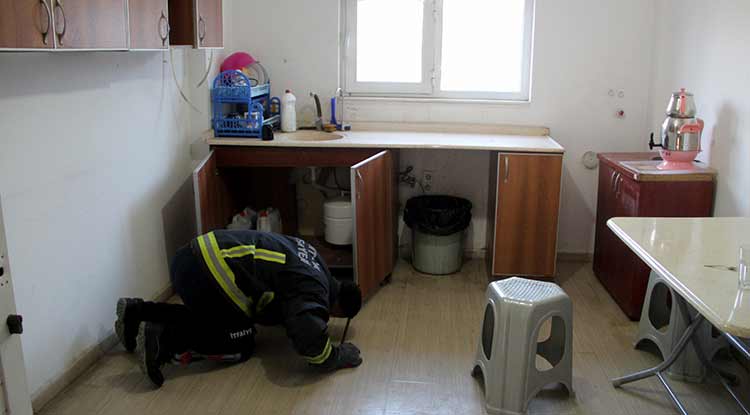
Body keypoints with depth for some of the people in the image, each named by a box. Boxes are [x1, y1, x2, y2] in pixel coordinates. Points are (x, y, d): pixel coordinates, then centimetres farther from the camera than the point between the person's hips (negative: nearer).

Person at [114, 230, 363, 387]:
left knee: (208, 318, 29)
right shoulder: (314, 290, -8)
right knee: (241, 345, 5)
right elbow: (310, 339, -24)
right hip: (205, 273, -9)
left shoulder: (312, 257, 19)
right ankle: (163, 340, -7)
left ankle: (138, 312, 23)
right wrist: (339, 357, -5)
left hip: (197, 253, 10)